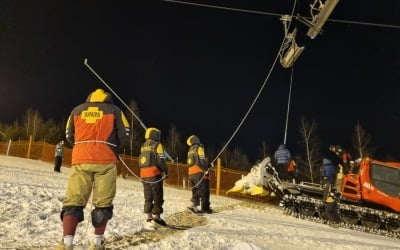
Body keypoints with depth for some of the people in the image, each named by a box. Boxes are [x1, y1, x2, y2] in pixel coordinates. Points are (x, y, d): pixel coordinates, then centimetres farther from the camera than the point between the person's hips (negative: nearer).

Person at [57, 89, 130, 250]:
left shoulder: (77, 110, 17)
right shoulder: (114, 110, 11)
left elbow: (68, 135, 19)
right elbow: (125, 136, 3)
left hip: (80, 160, 2)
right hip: (105, 161, -1)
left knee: (74, 201, 2)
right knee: (103, 203, 7)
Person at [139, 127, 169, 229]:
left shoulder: (143, 146, 15)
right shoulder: (157, 145, -4)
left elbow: (141, 161, 15)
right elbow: (161, 160, -11)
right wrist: (166, 171, 0)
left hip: (143, 175, 6)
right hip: (154, 174, -6)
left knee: (148, 198, 11)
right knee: (157, 197, 1)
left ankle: (149, 218, 8)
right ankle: (156, 217, -1)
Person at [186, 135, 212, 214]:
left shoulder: (190, 150, 19)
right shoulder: (199, 148, -3)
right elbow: (202, 160, -14)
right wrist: (206, 169, -11)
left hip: (191, 173, 7)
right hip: (199, 172, -7)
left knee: (196, 190, 14)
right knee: (204, 190, -2)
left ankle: (194, 204, 4)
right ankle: (204, 207, -5)